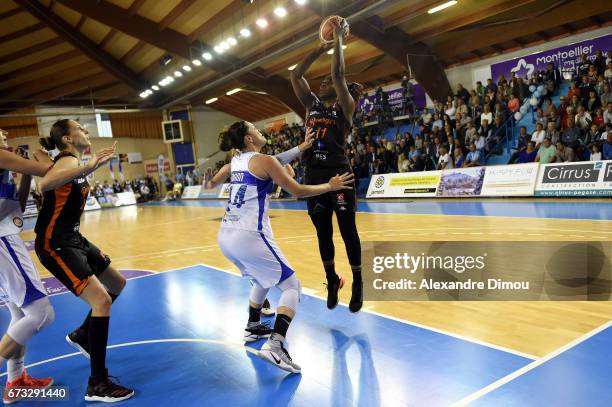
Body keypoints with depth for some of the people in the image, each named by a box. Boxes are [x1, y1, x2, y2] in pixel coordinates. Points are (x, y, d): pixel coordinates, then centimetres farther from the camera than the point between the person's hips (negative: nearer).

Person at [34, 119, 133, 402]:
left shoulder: (73, 162, 11)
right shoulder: (67, 160, -17)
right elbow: (44, 184, -42)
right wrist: (88, 168, -53)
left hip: (72, 239, 10)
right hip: (53, 245, -10)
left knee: (117, 285, 19)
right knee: (101, 300, -18)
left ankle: (82, 335, 37)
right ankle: (97, 385, -10)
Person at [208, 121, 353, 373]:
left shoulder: (234, 162, 14)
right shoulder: (264, 160, -7)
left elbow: (211, 185, 32)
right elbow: (298, 191, -6)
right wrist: (330, 186, 7)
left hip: (225, 237, 8)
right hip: (249, 236, -8)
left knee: (262, 279, 31)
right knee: (291, 286, 0)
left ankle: (253, 327, 40)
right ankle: (274, 345, -16)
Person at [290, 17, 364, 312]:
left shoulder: (345, 106, 1)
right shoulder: (312, 104, 14)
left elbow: (338, 74, -12)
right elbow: (295, 75, 11)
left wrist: (339, 39, -2)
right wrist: (322, 47, 14)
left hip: (338, 175, -5)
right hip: (314, 177, 5)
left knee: (348, 232, 4)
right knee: (323, 235, 13)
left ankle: (357, 284, 19)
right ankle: (332, 282, 29)